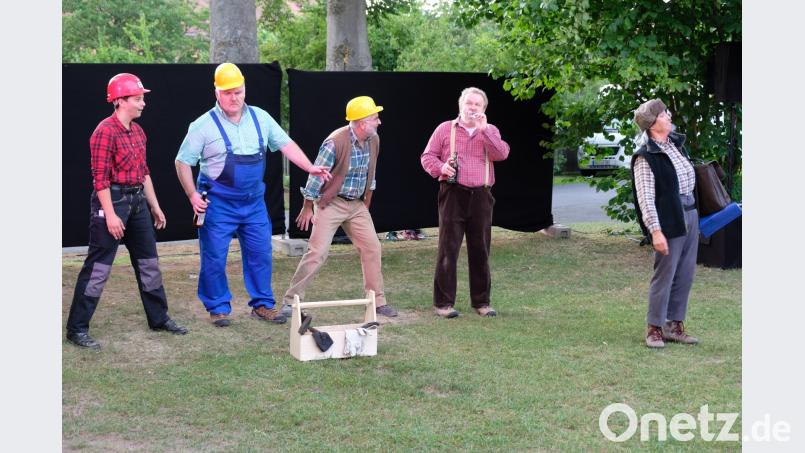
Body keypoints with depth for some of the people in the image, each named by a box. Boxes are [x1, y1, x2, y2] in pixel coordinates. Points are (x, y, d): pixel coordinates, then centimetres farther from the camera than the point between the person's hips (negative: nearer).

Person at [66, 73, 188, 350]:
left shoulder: (137, 131, 12)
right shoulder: (106, 131, -15)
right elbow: (100, 177, -17)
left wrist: (155, 206, 18)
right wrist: (110, 215, -21)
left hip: (137, 200, 9)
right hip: (112, 201, -9)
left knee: (148, 262, 15)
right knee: (98, 266, -6)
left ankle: (159, 318, 28)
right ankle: (77, 329, 0)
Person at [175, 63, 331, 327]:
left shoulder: (260, 118, 4)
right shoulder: (204, 125, -8)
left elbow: (286, 145, 7)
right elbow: (183, 162, -3)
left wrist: (310, 168, -4)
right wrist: (193, 196, -10)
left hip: (253, 202, 4)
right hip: (218, 204, -4)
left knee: (261, 253, 7)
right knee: (214, 258, 0)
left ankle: (262, 304, 19)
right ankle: (218, 307, 14)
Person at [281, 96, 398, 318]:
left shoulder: (374, 140, -1)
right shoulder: (336, 142, -22)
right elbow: (316, 175, -15)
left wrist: (366, 204, 18)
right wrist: (307, 208, -10)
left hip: (357, 205, 7)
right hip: (331, 204, -6)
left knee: (372, 248, 3)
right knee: (317, 252, -10)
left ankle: (378, 301, 13)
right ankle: (291, 300, -1)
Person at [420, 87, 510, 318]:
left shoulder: (490, 131, 13)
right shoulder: (445, 129, 8)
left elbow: (502, 154, -5)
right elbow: (427, 157, 8)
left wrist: (483, 129, -12)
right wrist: (440, 168, -13)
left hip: (481, 197, 2)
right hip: (453, 194, -2)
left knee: (480, 250, 7)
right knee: (448, 249, -4)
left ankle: (481, 301, 16)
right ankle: (443, 302, 1)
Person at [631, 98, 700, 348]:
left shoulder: (676, 143, 10)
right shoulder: (645, 156, -14)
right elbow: (645, 197, -18)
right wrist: (655, 231, -23)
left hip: (690, 215, 8)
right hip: (669, 221, -8)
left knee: (685, 275, 11)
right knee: (665, 275, -4)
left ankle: (675, 325, 20)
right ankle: (654, 329, 7)